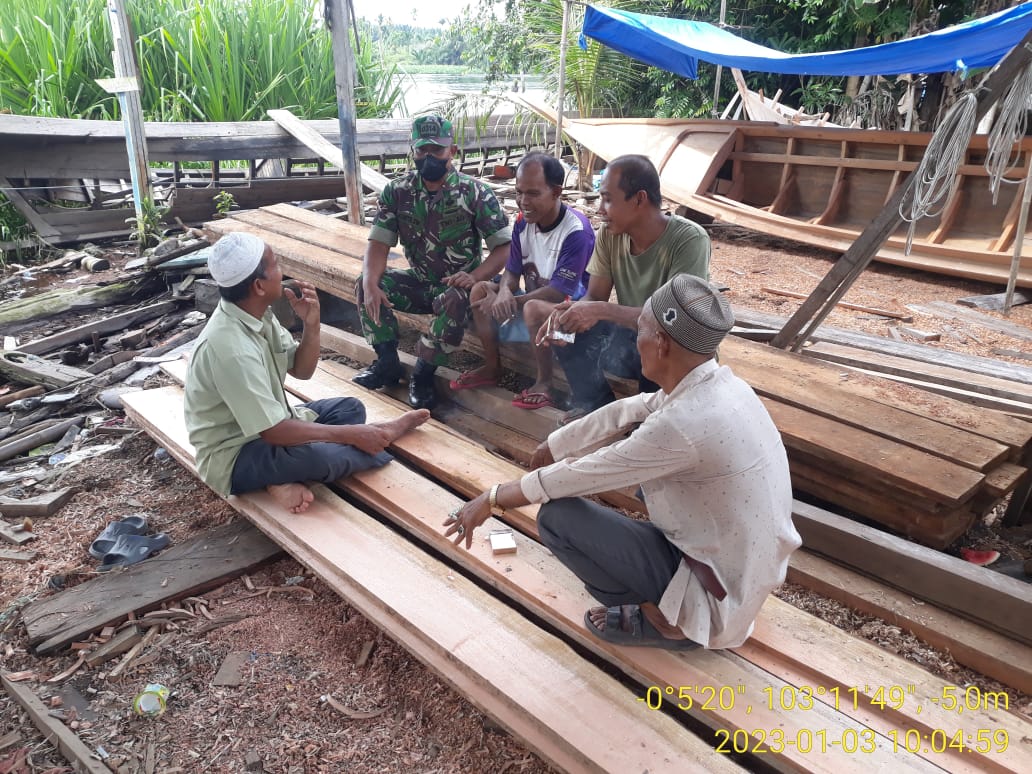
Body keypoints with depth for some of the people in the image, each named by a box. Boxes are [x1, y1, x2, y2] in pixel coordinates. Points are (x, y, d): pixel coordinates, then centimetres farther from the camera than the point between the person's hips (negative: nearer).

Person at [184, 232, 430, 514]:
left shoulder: (257, 314, -3)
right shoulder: (230, 347, -31)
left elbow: (301, 370, 6)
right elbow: (274, 431, -31)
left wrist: (311, 325, -13)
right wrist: (353, 434, -25)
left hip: (264, 425, 9)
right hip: (234, 455, -9)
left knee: (350, 407, 11)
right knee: (317, 456, -32)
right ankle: (381, 435, -3)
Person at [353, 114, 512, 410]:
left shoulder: (475, 192, -12)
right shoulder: (397, 192, -3)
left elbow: (504, 247, -15)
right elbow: (379, 243, -8)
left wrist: (474, 277, -34)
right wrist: (371, 284, -29)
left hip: (458, 286, -4)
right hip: (420, 282, 4)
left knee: (455, 301, -37)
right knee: (365, 284, -18)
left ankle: (424, 373, -17)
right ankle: (388, 363, -4)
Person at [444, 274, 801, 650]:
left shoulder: (684, 423, -31)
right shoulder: (717, 381, -5)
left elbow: (580, 475, -21)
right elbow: (625, 413, 9)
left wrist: (492, 499, -6)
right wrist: (554, 445, 19)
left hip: (718, 588, -8)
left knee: (557, 517, -12)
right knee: (637, 434, 16)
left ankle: (665, 619, 3)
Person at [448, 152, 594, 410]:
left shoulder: (576, 231, -25)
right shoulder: (523, 221, -3)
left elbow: (560, 291, -26)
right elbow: (512, 271, 2)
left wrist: (512, 302, -23)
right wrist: (503, 293, -22)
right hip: (533, 299, 8)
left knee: (534, 309, -38)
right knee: (481, 290, -6)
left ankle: (544, 383, -16)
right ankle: (492, 367, 5)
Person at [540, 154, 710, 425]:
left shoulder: (689, 240, -24)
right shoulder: (610, 233, -8)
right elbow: (594, 298, -4)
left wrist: (602, 311, -38)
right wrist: (568, 316, -27)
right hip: (630, 335, 6)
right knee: (566, 332, -17)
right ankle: (593, 407, 3)